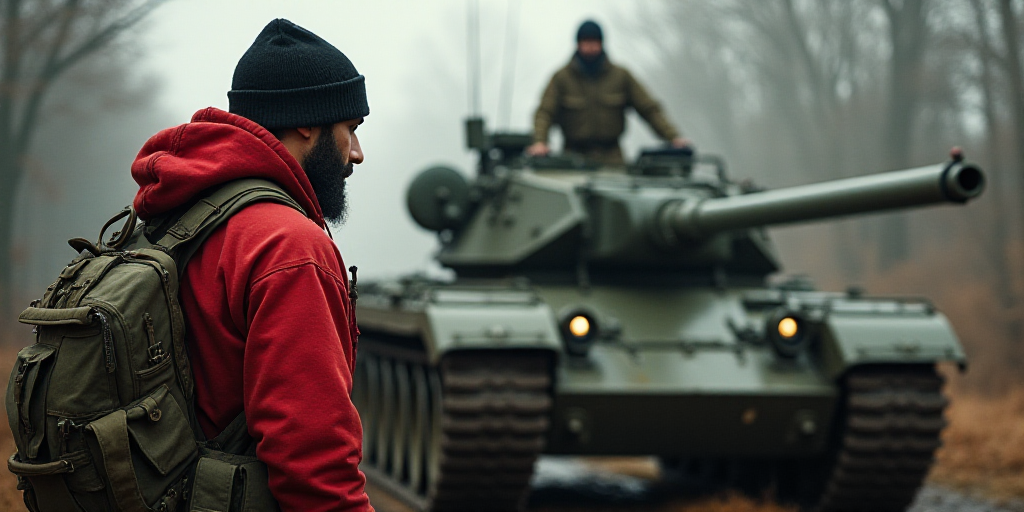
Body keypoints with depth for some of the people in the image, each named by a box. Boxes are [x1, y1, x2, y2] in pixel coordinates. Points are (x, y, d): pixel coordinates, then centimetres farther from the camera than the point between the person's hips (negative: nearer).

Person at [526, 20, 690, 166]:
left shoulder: (621, 76, 7)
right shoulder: (562, 78, 2)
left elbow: (649, 108, 6)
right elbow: (545, 112, -7)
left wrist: (673, 137, -5)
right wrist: (539, 142, -26)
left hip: (611, 157, 1)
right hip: (575, 157, -1)